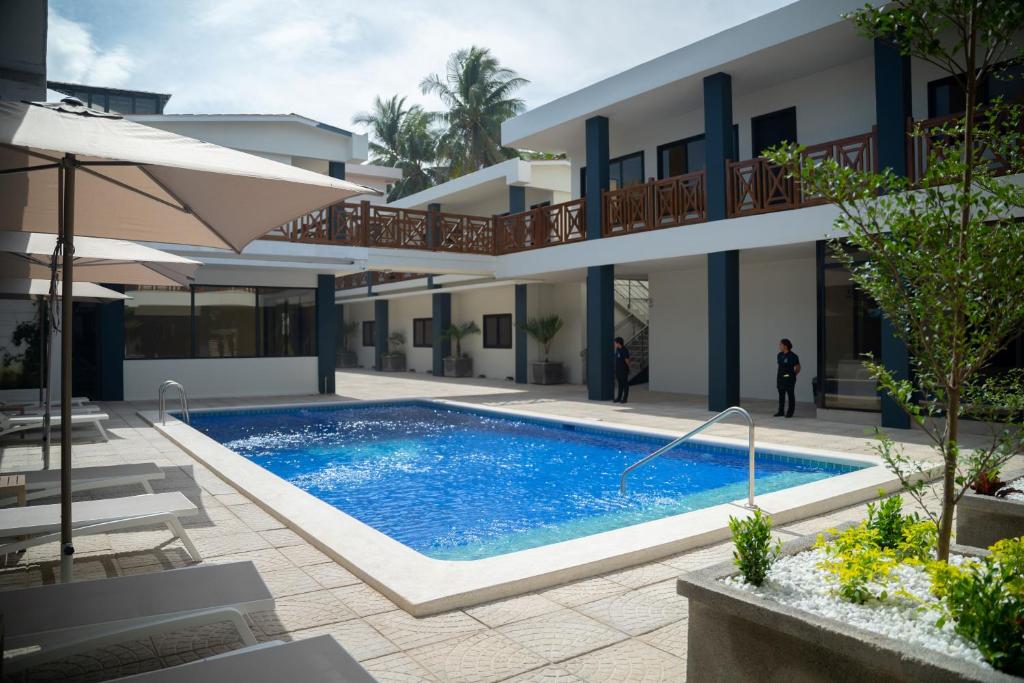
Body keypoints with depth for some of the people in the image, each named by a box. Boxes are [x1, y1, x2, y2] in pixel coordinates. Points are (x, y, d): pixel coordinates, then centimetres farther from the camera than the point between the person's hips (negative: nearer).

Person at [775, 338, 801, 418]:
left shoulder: (793, 356, -10)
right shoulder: (779, 355, 7)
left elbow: (798, 368, -2)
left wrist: (793, 375, -1)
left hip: (789, 379, -6)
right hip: (780, 378, 6)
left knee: (790, 395, 3)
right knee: (781, 395, 9)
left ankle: (790, 412, 11)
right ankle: (781, 411, 16)